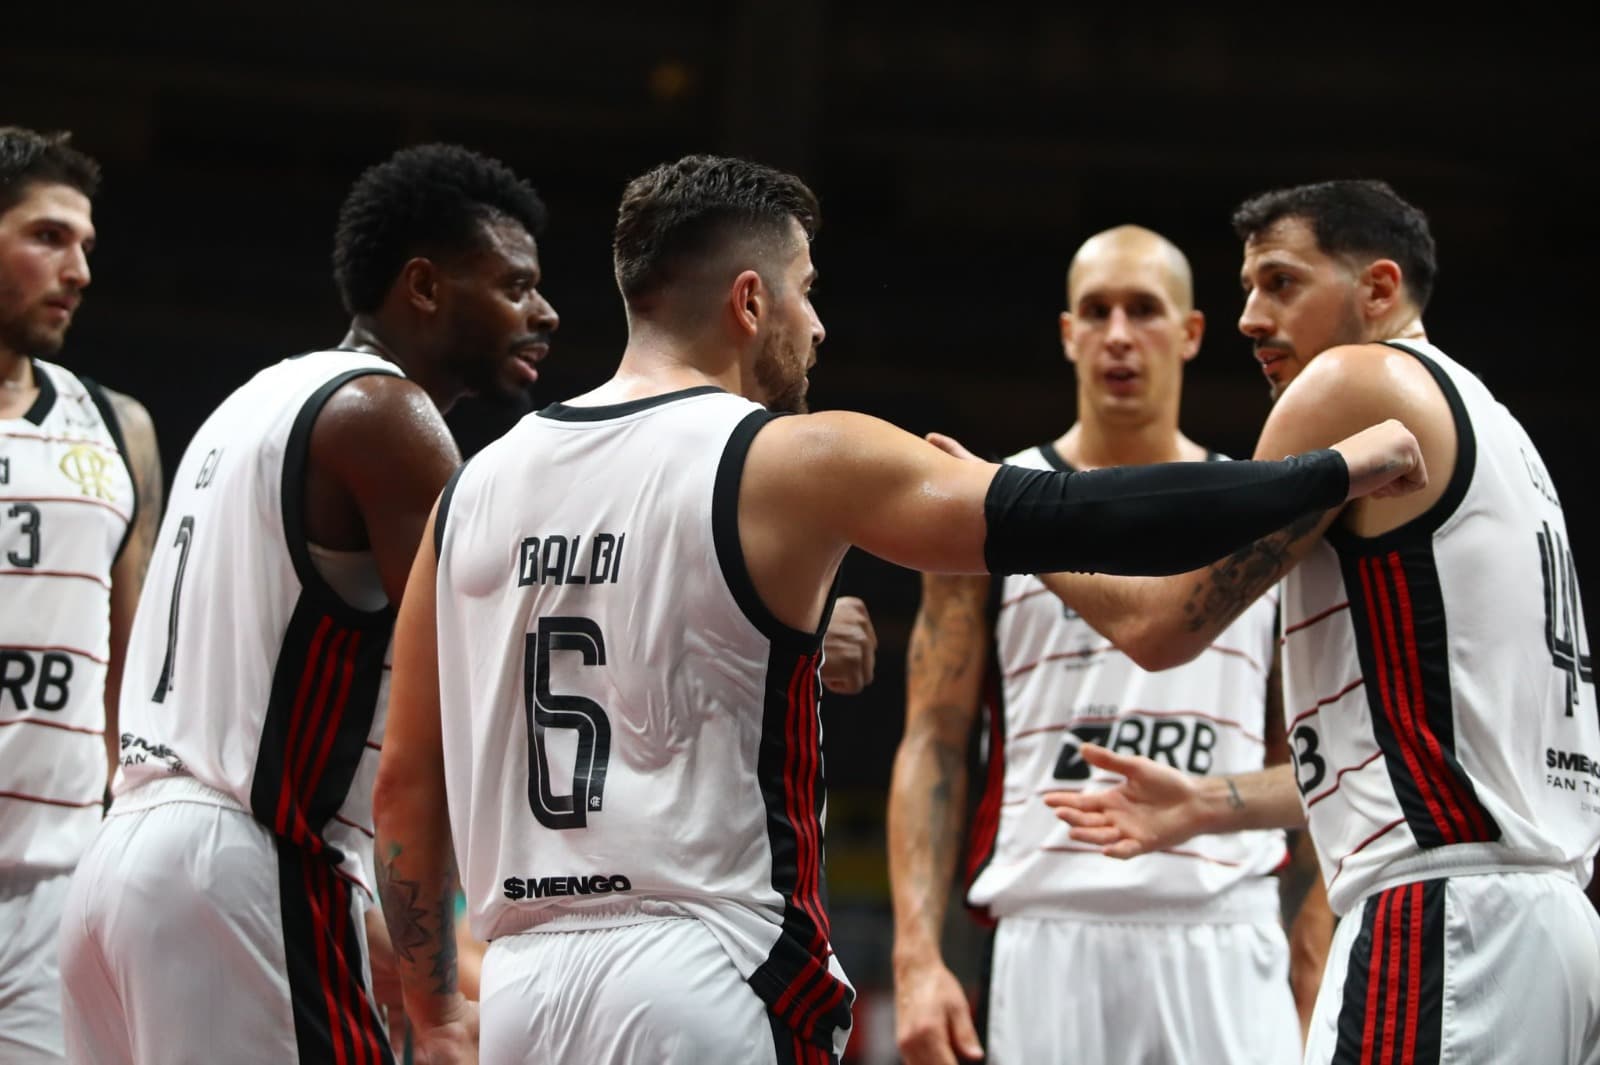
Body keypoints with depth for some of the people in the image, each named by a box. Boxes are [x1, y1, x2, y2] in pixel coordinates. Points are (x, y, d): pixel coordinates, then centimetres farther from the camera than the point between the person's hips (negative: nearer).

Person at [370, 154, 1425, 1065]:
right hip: (704, 980, -6)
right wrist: (1338, 468, 3)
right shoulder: (791, 464, -5)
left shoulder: (478, 486, 12)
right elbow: (1080, 520, -7)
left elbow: (407, 777, 15)